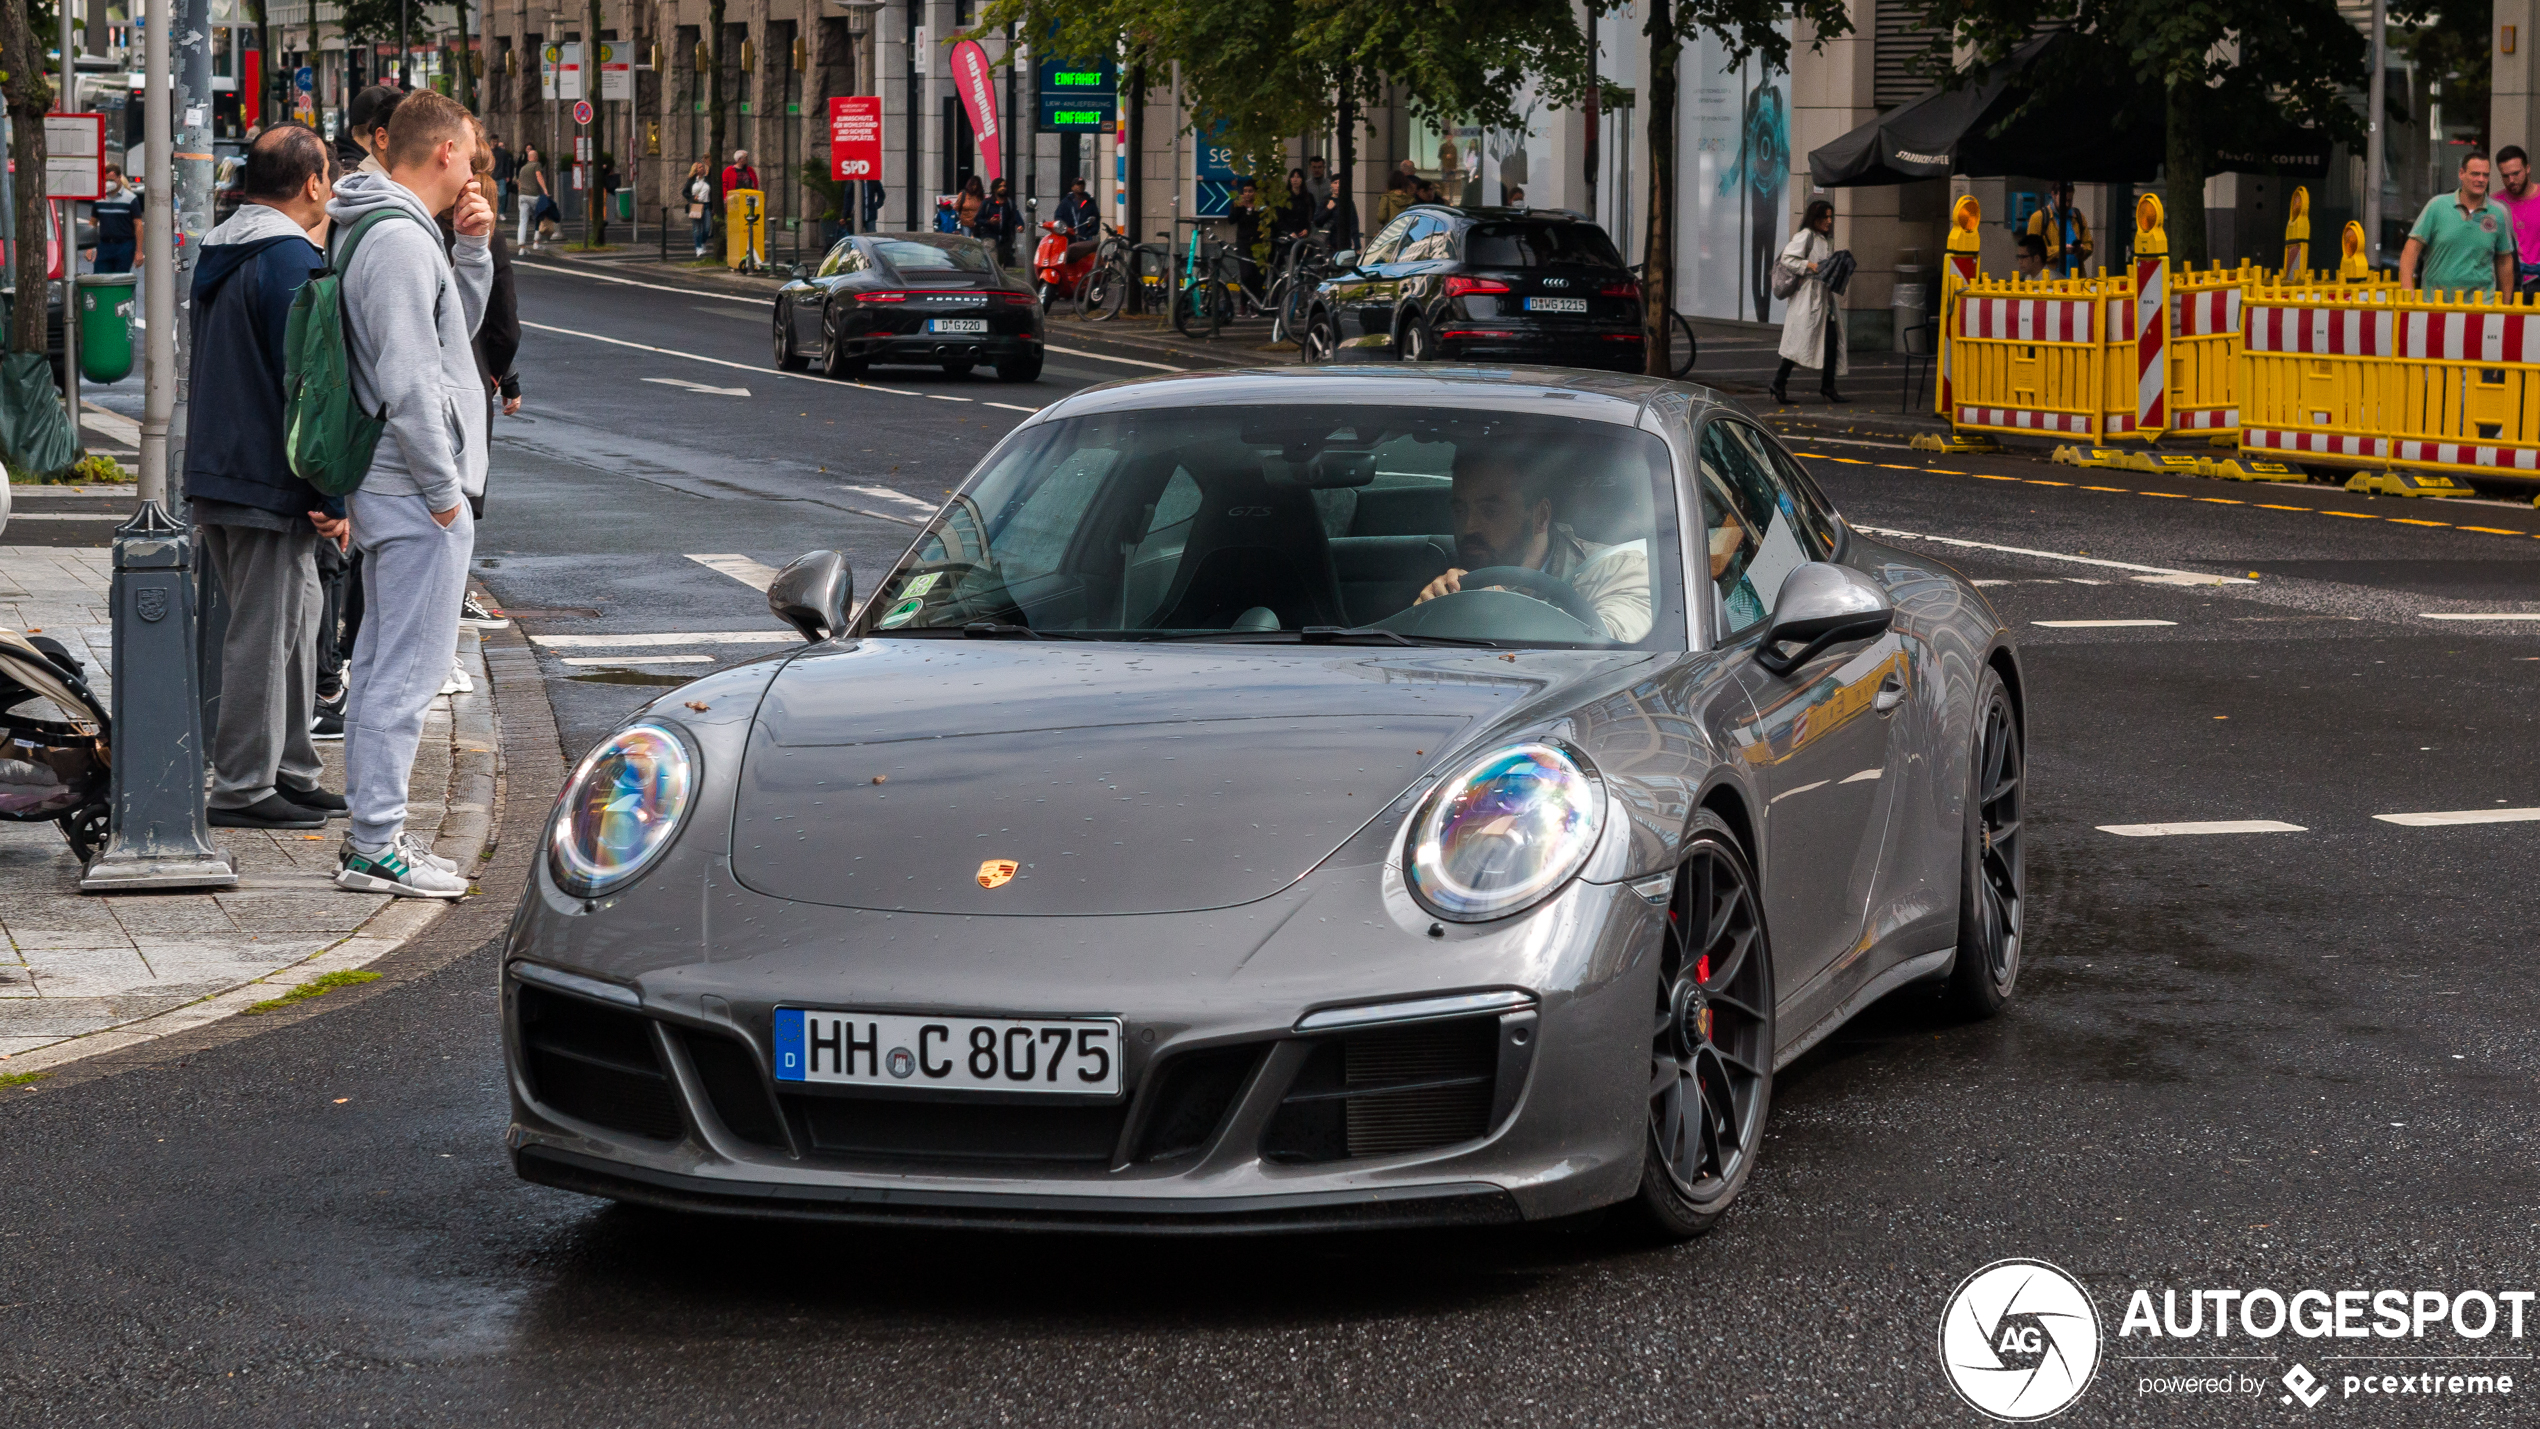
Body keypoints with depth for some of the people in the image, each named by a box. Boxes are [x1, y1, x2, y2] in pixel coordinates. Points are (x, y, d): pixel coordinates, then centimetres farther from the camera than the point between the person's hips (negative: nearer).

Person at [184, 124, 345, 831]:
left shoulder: (217, 255, 14)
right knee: (265, 633, -4)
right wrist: (332, 495, -16)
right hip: (269, 482, -10)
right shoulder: (291, 261, -16)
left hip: (216, 474, 10)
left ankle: (290, 772, 22)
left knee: (297, 613, 17)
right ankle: (243, 789, 0)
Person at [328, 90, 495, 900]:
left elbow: (458, 331, 24)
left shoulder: (392, 233, 14)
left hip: (391, 489, 11)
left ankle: (371, 833, 21)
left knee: (381, 663, 14)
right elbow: (408, 380, -23)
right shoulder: (401, 241, -18)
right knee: (407, 670, -8)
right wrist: (444, 490, -18)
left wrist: (473, 248, 9)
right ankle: (377, 847, -7)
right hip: (416, 495, -11)